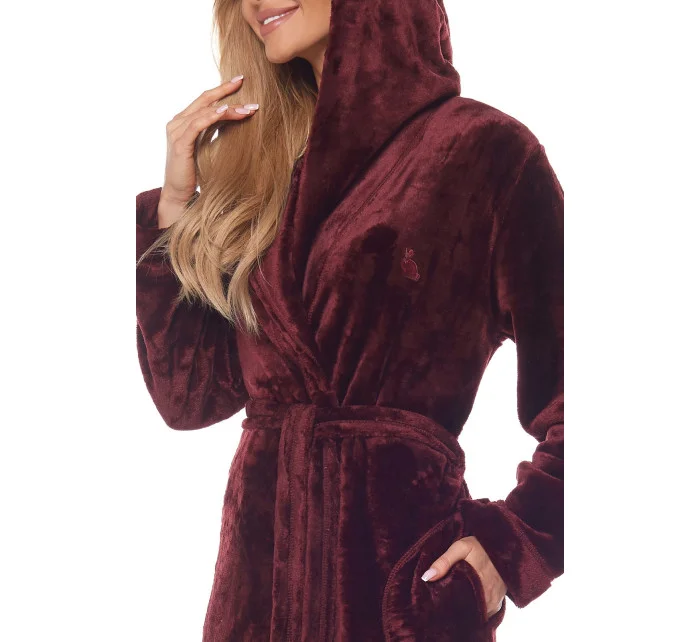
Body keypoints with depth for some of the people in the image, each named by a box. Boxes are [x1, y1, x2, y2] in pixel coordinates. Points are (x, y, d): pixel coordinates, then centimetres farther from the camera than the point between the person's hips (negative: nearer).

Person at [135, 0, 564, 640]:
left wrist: (512, 545, -18)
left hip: (403, 569, -5)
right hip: (259, 558, 5)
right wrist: (176, 203, 1)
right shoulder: (269, 163, 10)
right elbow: (190, 395, 5)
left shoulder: (480, 148, -7)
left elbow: (571, 395, -7)